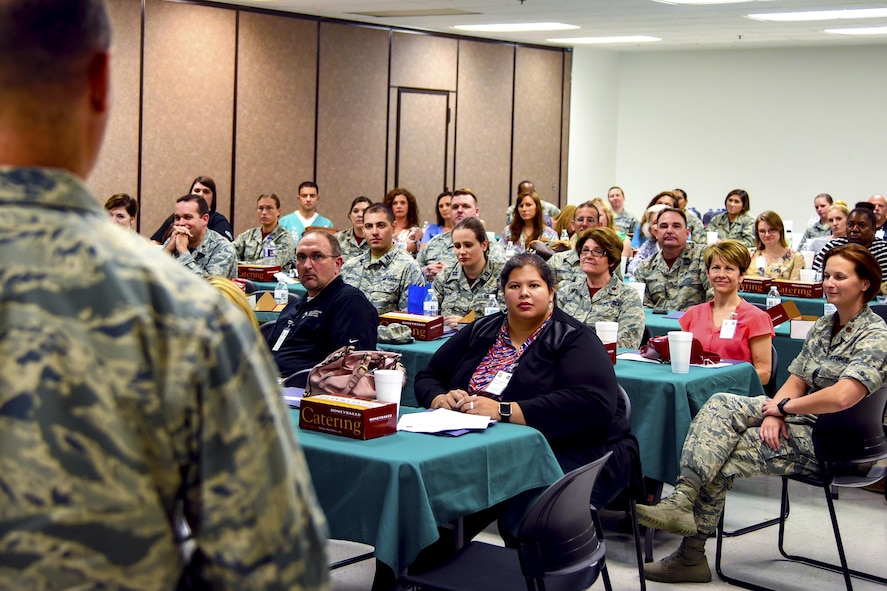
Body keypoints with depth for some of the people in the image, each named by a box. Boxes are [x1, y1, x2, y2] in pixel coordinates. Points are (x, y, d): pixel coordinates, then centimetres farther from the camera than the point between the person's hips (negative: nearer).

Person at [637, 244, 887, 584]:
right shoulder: (824, 326, 14)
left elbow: (842, 397, -28)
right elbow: (797, 380, 10)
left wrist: (783, 406, -16)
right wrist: (775, 413, -11)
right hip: (796, 419, 8)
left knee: (721, 456, -15)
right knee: (720, 405, -16)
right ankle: (683, 499, -27)